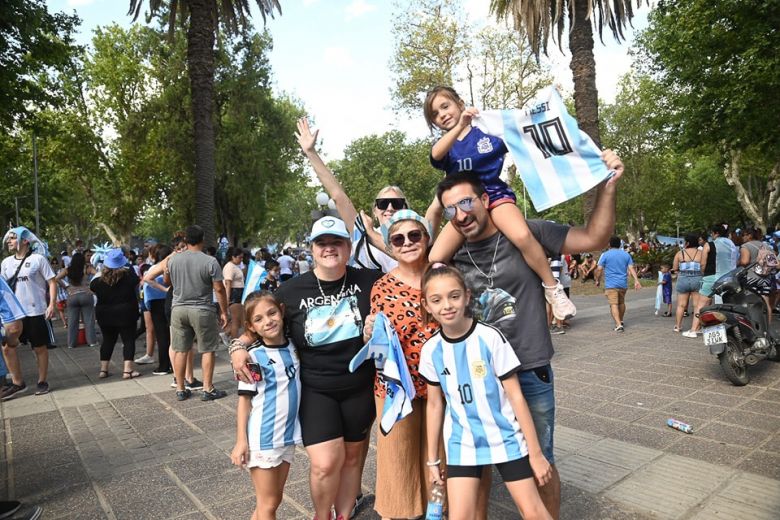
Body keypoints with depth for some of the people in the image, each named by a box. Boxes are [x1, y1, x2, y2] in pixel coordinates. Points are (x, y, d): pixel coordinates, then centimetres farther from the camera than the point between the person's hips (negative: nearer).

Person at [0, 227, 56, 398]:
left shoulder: (38, 259, -7)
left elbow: (52, 282, -7)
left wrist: (51, 304, -16)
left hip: (36, 312, -5)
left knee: (40, 348, 6)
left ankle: (42, 381, 19)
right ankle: (17, 383, 16)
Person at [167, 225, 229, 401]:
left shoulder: (173, 260, 0)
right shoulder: (210, 261, -14)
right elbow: (219, 289, -12)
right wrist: (224, 312, -3)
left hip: (178, 309, 4)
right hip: (202, 310, -4)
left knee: (180, 350, 11)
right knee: (207, 350, 6)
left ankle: (180, 390, 20)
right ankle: (208, 390, 10)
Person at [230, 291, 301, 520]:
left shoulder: (292, 346, 0)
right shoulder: (254, 357, -14)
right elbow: (245, 399, -11)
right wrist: (241, 440, -12)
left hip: (288, 435, 5)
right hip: (262, 439, -5)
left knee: (275, 499, 18)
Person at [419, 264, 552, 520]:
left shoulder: (490, 337, -17)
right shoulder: (431, 350, -8)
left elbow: (516, 396, -12)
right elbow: (435, 405, 4)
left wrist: (536, 452, -8)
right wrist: (433, 458, 10)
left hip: (506, 438, -2)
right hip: (462, 444, 2)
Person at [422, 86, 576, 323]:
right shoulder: (443, 146, 9)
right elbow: (436, 155, -16)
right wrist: (460, 126, -28)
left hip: (495, 195, -2)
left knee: (523, 236, -33)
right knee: (434, 261, -14)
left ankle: (553, 289, -12)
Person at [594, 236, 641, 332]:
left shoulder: (605, 254, -3)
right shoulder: (626, 255, 9)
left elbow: (599, 269, -6)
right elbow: (631, 269, 0)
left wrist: (597, 280, 6)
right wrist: (636, 281, -4)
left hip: (611, 285, -5)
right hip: (623, 284, 5)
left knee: (614, 304, -8)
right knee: (621, 303, 22)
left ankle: (618, 325, -20)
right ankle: (621, 321, 36)